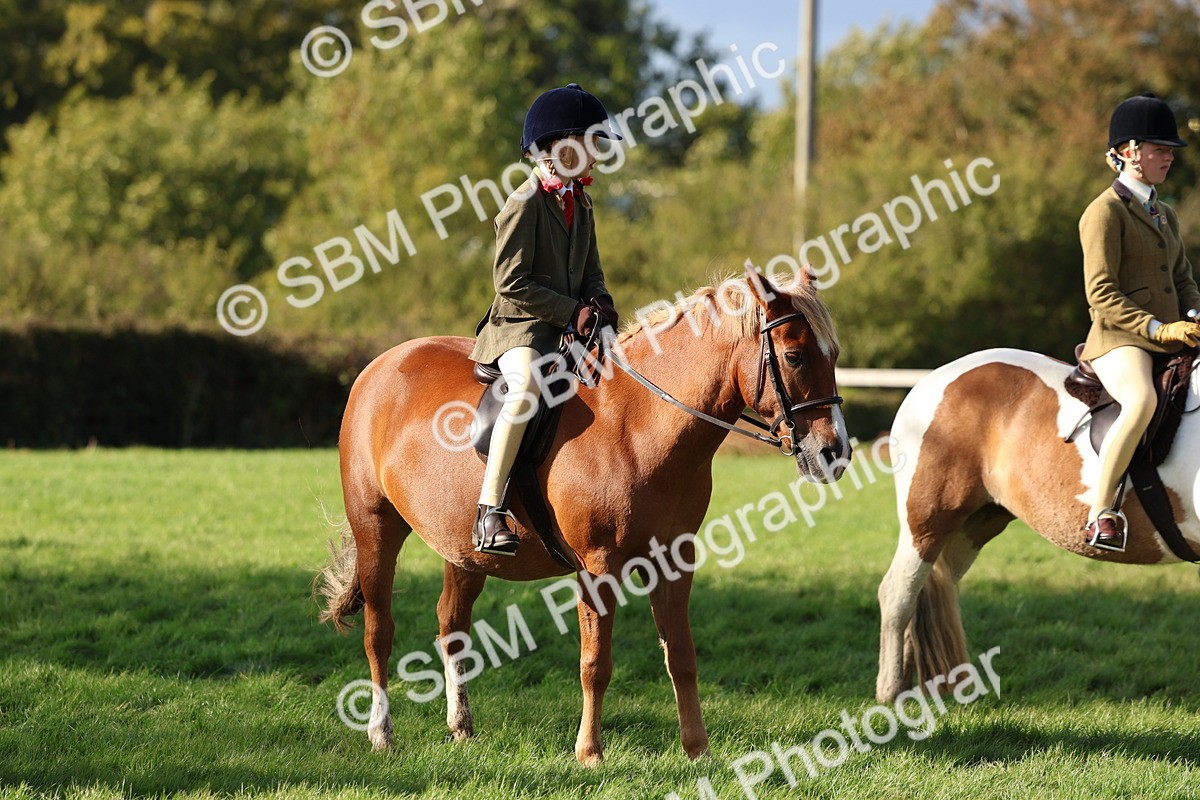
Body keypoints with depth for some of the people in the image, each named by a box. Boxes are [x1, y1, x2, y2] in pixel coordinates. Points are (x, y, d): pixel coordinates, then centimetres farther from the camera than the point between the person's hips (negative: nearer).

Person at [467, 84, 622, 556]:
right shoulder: (525, 204, -10)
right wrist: (572, 311, -17)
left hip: (571, 328, 8)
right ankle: (490, 511, -38)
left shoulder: (580, 204, 16)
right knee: (528, 383, -36)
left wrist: (599, 303, 0)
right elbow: (511, 282, -15)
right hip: (520, 327, -8)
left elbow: (591, 270, 23)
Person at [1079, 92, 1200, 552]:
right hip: (1119, 340, -9)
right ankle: (1100, 514, -38)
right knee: (1142, 400, -39)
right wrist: (1157, 329, -21)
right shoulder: (1105, 212, -4)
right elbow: (1102, 295, -12)